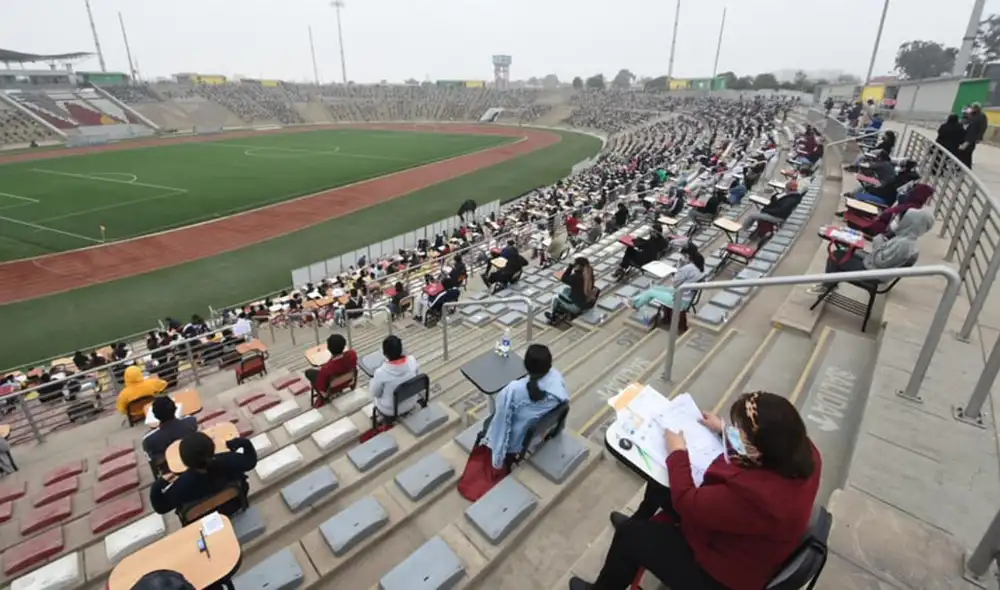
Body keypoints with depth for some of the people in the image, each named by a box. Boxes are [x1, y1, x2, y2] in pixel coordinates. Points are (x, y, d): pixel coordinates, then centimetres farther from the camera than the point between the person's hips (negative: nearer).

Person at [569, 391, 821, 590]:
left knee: (630, 536, 3)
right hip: (741, 536, 8)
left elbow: (686, 502, -27)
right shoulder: (800, 449, -19)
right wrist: (724, 430, 5)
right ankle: (640, 520, 48)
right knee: (660, 483, 17)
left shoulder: (753, 494, -43)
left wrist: (677, 453, -15)